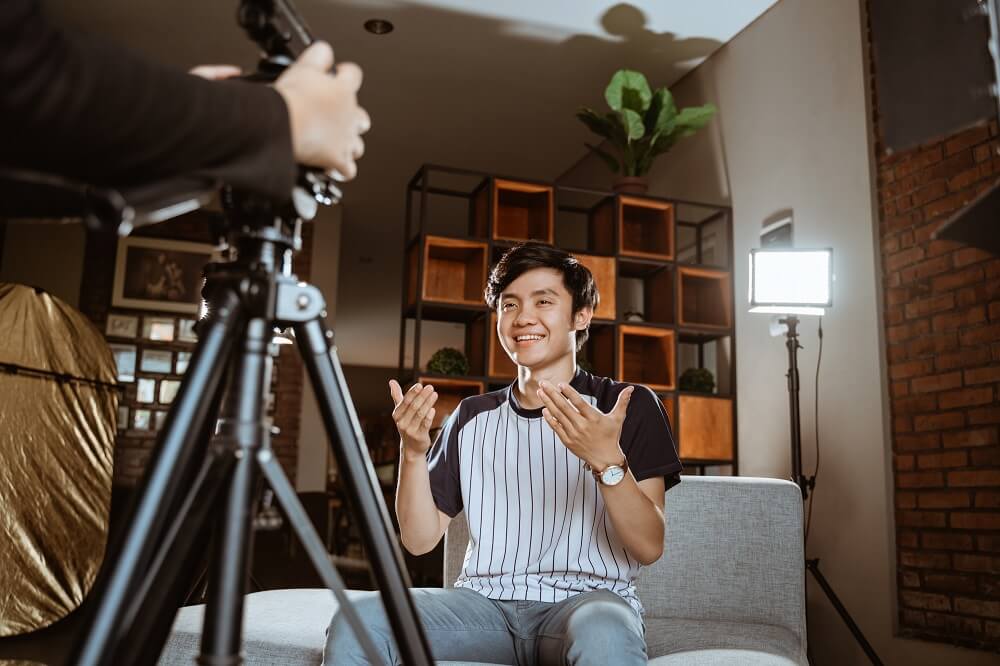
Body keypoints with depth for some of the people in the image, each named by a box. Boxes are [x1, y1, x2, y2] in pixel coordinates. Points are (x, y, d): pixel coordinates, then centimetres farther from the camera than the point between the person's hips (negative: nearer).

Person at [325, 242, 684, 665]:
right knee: (357, 621, -23)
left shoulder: (628, 406, 3)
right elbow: (420, 540, 9)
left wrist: (607, 462, -23)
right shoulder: (472, 417, 14)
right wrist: (412, 452, -8)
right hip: (486, 600, 3)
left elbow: (649, 547, -6)